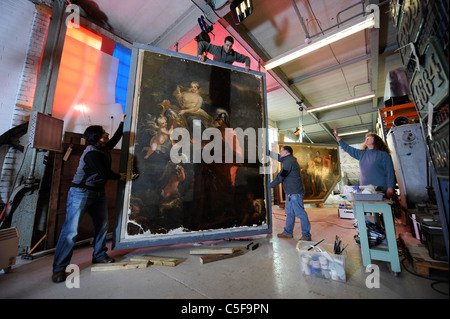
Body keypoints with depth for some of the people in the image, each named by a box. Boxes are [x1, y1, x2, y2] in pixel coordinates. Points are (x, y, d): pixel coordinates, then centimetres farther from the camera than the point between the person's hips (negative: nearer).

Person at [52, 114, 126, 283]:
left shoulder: (102, 148, 6)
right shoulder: (92, 153, -21)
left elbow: (115, 140, 24)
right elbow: (105, 173, -18)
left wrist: (122, 123, 28)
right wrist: (119, 176, 1)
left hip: (98, 193, 9)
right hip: (81, 193, -9)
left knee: (102, 225, 12)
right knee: (71, 230, -5)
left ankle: (99, 256, 26)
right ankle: (59, 268, 8)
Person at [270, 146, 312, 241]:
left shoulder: (289, 162, -18)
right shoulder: (288, 160, 12)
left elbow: (280, 177, -17)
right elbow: (278, 157, 24)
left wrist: (270, 185, -8)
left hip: (295, 192, -10)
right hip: (290, 192, 10)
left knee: (300, 213, 0)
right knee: (289, 213, 16)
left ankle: (306, 235, 12)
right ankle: (288, 233, 27)